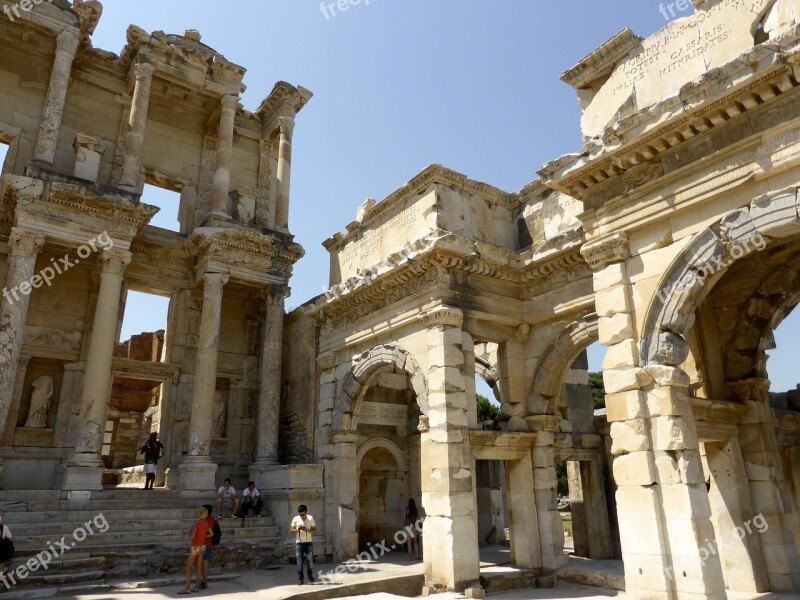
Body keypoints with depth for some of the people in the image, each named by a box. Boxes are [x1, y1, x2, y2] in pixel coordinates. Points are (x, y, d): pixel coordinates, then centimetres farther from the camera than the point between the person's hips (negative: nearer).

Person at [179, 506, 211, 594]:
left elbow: (192, 536, -19)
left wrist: (191, 530, 0)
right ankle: (197, 587, 14)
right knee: (199, 567, 12)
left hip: (195, 546, -7)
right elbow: (211, 534, 9)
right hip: (202, 546, 7)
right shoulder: (206, 523, 1)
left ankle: (187, 588, -2)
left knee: (188, 568, 0)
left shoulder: (197, 523, -19)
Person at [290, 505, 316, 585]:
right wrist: (297, 529, -18)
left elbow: (314, 529, -1)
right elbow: (292, 530, 3)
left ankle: (310, 575, 21)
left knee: (310, 560, -3)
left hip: (308, 542, 0)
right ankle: (300, 579, 11)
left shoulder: (310, 518, -4)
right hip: (299, 543, 0)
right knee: (299, 562, 0)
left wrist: (307, 530, -20)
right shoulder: (295, 519, -3)